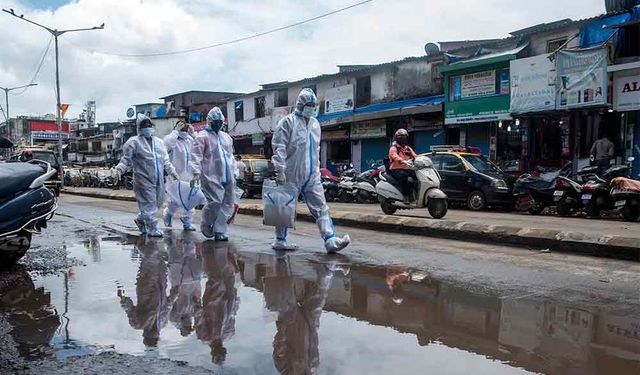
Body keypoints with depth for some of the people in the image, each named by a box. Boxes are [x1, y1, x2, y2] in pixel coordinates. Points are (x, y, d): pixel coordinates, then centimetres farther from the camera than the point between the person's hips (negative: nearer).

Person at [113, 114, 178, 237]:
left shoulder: (159, 142, 16)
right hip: (143, 180, -7)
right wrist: (118, 170, -19)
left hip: (158, 180, 7)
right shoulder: (134, 142, -2)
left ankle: (140, 219, 34)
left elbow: (165, 161, 21)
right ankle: (153, 229, 6)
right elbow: (126, 160, -4)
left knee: (158, 202, 12)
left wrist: (172, 172, 12)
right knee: (149, 204, -6)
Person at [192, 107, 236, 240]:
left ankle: (219, 231, 11)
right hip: (211, 177, -7)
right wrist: (197, 172, -15)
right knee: (215, 201, -13)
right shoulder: (203, 136, 0)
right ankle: (206, 225, 11)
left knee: (227, 204, 2)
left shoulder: (226, 137, 21)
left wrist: (233, 173, 21)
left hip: (227, 177, 7)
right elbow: (197, 156, -6)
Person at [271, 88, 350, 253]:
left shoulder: (315, 124, 16)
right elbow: (279, 147, -14)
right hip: (291, 175, -6)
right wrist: (280, 170, -20)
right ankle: (280, 240, 19)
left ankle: (330, 240, -6)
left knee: (321, 207, -2)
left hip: (312, 176, 6)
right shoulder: (288, 122, -7)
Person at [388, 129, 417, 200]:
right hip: (396, 170, -6)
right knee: (403, 175, -38)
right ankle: (406, 195, -37)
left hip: (407, 169, 6)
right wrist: (405, 161, -40)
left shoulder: (408, 149, 21)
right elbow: (396, 158, -20)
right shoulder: (393, 148, 0)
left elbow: (415, 156, 7)